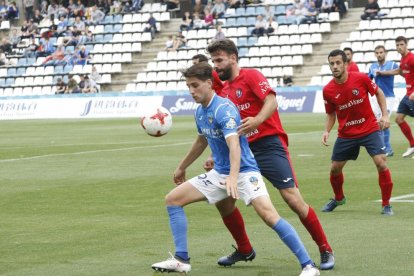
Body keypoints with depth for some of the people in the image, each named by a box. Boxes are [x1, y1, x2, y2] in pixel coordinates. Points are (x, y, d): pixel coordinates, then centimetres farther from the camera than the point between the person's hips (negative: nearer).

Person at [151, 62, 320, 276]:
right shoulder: (200, 111, 5)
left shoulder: (224, 109, -21)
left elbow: (234, 145, -35)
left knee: (268, 215, -29)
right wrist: (181, 168, 35)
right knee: (172, 199, 3)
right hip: (219, 173, 9)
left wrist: (233, 178, -50)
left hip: (244, 171, -9)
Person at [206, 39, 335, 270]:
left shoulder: (251, 76, -4)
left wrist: (257, 120, -39)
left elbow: (271, 101, -20)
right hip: (243, 151, 7)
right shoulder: (224, 92, 17)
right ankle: (244, 250, 16)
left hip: (269, 146, -7)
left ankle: (325, 250, -2)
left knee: (292, 198, -14)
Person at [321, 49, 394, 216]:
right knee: (335, 168, 8)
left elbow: (378, 92, 3)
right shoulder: (328, 90, -9)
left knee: (381, 163, -18)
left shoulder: (361, 78, -15)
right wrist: (327, 131, -10)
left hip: (370, 129, -3)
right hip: (346, 134, 3)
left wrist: (385, 115, -6)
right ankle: (338, 198, 39)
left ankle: (386, 205, -2)